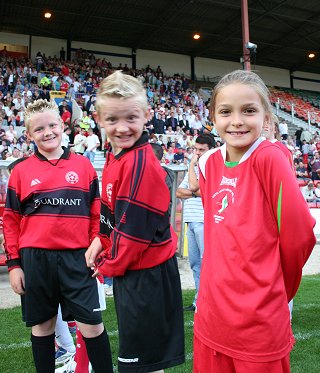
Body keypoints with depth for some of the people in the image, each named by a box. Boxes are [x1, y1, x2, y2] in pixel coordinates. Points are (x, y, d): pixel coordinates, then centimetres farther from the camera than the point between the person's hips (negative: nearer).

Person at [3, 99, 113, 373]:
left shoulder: (83, 166, 4)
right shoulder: (21, 171, 5)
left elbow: (96, 214, 7)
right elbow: (11, 220, 7)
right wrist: (14, 264, 4)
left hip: (76, 258, -1)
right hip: (35, 260, 1)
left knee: (92, 325, 1)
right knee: (42, 325, 14)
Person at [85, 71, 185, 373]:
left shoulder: (141, 164, -24)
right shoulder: (115, 157, 4)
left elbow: (135, 229, -23)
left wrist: (110, 266, -10)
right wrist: (101, 241, 4)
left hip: (146, 274, -9)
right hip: (127, 269, 9)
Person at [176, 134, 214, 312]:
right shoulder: (194, 169, 22)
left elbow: (194, 186, -16)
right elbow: (179, 192, 16)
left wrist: (192, 165, -2)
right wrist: (195, 192, -3)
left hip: (204, 221, -8)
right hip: (191, 221, 8)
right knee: (195, 262, 11)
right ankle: (199, 301, 19)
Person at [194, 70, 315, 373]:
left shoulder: (270, 157, -15)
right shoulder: (209, 163, 1)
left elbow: (299, 235, -13)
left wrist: (277, 288, 1)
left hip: (259, 323, -5)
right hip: (211, 313, 5)